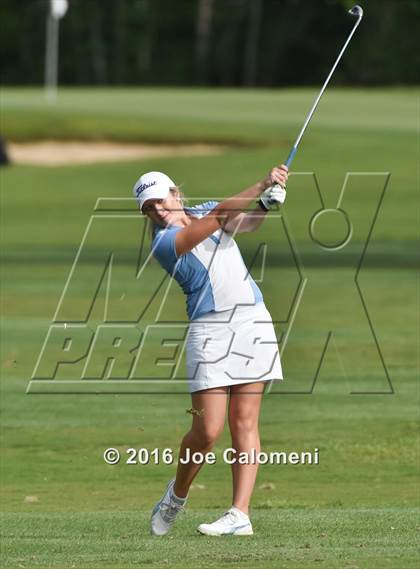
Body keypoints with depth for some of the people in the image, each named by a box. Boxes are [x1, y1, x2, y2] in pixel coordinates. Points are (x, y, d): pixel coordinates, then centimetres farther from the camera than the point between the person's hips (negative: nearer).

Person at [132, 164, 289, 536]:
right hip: (209, 329, -4)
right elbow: (220, 217, -17)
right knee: (208, 430, -9)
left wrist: (266, 204, -22)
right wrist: (262, 186, -23)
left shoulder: (202, 211, 13)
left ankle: (240, 513, -7)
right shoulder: (164, 243, -7)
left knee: (244, 421, -4)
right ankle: (177, 494, 17)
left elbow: (246, 223, 0)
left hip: (252, 320, 4)